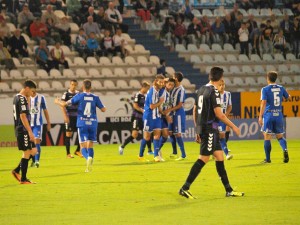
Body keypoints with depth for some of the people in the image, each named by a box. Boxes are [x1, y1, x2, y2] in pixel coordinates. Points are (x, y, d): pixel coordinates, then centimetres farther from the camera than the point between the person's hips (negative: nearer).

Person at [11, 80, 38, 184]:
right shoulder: (22, 99, -15)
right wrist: (30, 132, -21)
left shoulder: (17, 97, 16)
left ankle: (17, 171, 15)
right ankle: (23, 179, 1)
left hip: (19, 129, 10)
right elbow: (23, 116, -21)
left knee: (33, 151, 12)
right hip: (23, 130, -10)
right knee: (27, 152, -4)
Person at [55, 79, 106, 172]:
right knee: (90, 145, 11)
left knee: (83, 146, -2)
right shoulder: (95, 97, 3)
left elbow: (65, 104, -1)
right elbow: (103, 109, 6)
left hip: (82, 123, -2)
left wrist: (58, 102, 20)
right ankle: (90, 160, -9)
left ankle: (88, 158, -31)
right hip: (93, 123, 2)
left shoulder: (79, 96, -2)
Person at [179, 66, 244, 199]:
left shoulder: (201, 90, 12)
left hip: (202, 128, 9)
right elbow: (218, 114, -17)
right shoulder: (213, 91, -14)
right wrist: (233, 126, -8)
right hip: (210, 129, -9)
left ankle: (229, 190, 13)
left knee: (219, 157, 11)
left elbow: (195, 111, 17)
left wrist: (198, 130, 23)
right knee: (203, 159, -7)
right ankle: (185, 188, -9)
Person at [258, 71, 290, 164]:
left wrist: (260, 117, -12)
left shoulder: (265, 89, -5)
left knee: (267, 137, 3)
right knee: (280, 136, 13)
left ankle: (268, 159, 4)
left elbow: (263, 103, -12)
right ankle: (285, 149, -15)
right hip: (279, 115, 4)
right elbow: (287, 97, 23)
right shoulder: (281, 88, 7)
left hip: (268, 115, -4)